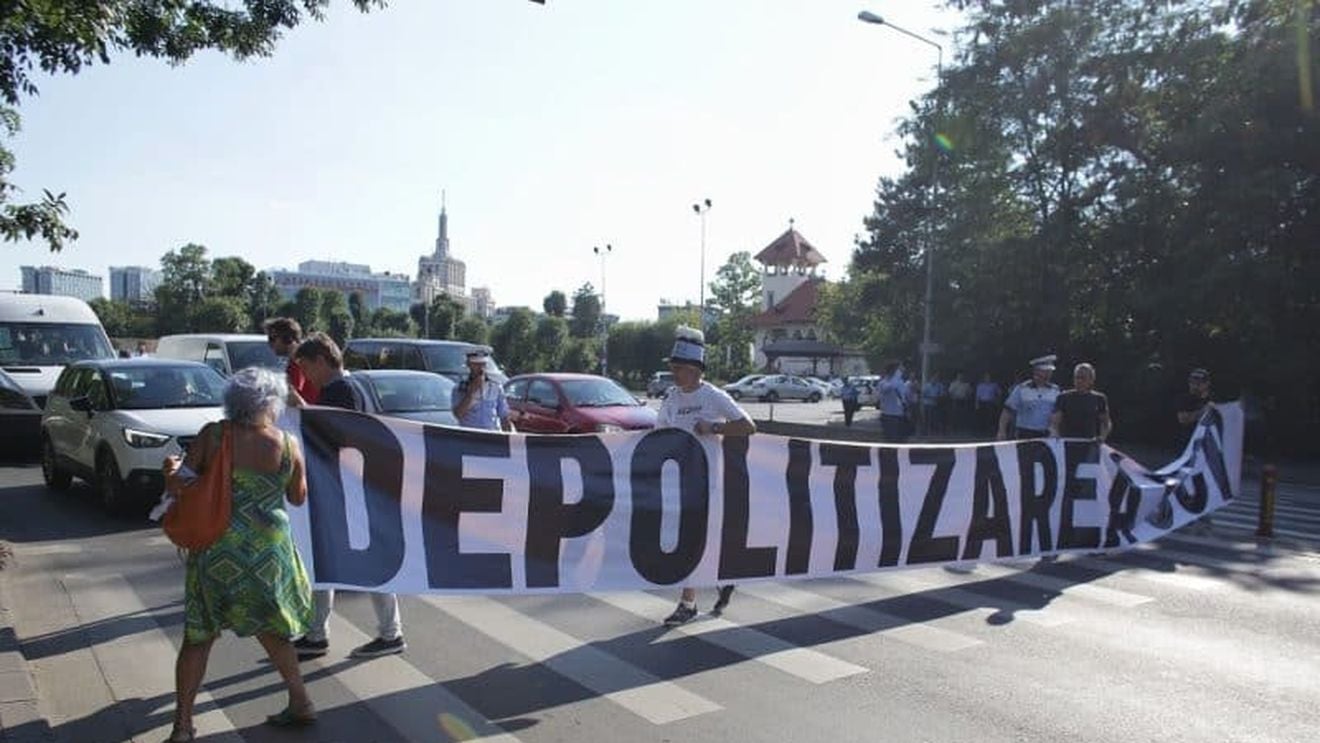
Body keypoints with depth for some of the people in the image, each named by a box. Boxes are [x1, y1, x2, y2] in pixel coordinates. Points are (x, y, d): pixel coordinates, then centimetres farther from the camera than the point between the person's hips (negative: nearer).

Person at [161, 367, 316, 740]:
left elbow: (177, 484, -4)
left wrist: (172, 468, 17)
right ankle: (300, 702, 26)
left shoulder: (212, 435, -8)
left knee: (198, 636, 13)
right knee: (272, 628, 20)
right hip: (269, 552, 1)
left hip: (216, 551, -1)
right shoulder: (288, 445, -8)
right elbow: (298, 497, 6)